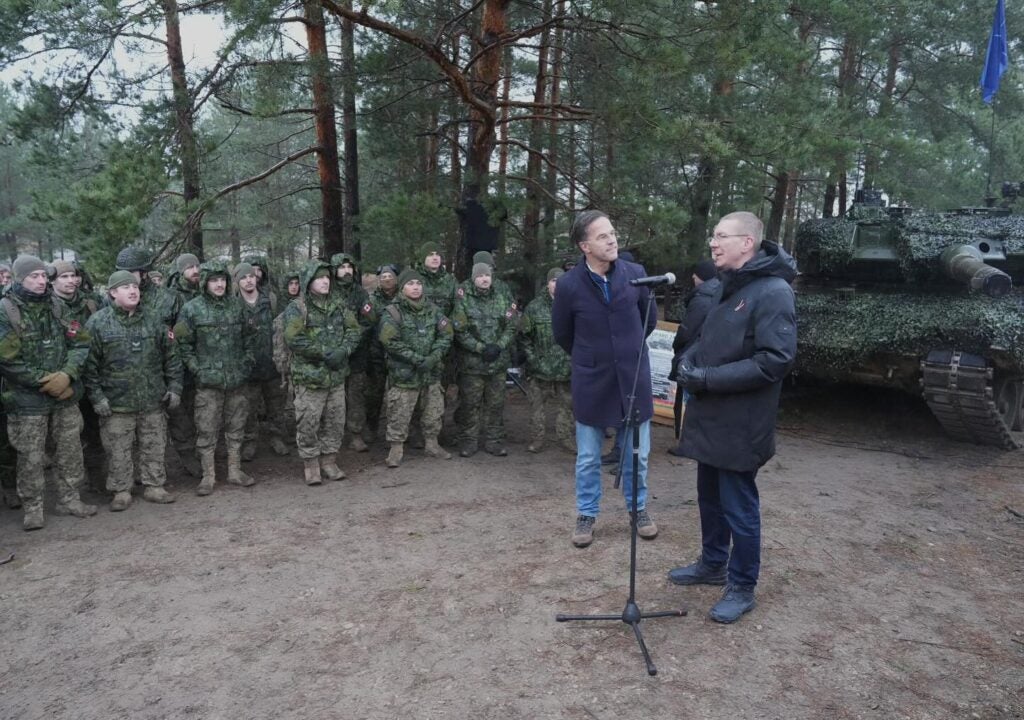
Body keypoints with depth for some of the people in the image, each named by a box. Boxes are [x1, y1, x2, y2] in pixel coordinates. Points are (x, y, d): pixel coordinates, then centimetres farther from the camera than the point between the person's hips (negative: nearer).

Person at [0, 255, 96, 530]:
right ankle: (32, 508, 18)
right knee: (31, 457, 4)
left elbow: (81, 342, 1)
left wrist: (67, 374, -14)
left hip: (65, 394, 4)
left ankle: (69, 498, 26)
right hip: (27, 398, -4)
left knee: (71, 449, 11)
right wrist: (44, 380, -14)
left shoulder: (58, 306, 4)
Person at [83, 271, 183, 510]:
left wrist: (174, 387, 4)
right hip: (116, 402, -3)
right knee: (118, 451, 6)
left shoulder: (153, 321, 4)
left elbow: (171, 356, 9)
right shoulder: (97, 323, -5)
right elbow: (89, 364, -5)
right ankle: (121, 491, 21)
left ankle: (153, 486, 26)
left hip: (153, 400, 3)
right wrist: (96, 396, -10)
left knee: (154, 447, 12)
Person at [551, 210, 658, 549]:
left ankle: (638, 509, 35)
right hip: (591, 382, -1)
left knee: (637, 455, 14)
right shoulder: (568, 285, -13)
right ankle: (586, 515, 30)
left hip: (634, 378, 2)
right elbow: (562, 334, 3)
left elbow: (650, 319, 10)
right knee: (588, 459, 12)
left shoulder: (636, 274, -8)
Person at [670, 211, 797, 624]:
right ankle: (713, 565, 38)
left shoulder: (772, 292, -18)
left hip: (741, 424, -9)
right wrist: (690, 359, 0)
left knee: (739, 506, 4)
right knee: (710, 496, 20)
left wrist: (709, 378, -22)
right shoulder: (729, 286, 12)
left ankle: (742, 588, 21)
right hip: (711, 417, 9)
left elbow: (776, 360, -24)